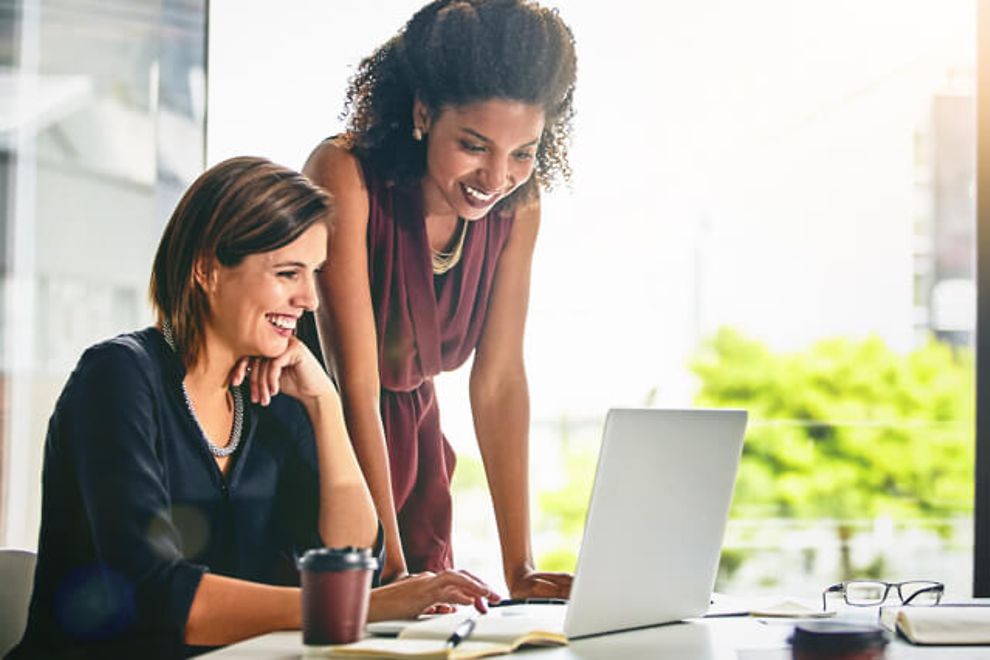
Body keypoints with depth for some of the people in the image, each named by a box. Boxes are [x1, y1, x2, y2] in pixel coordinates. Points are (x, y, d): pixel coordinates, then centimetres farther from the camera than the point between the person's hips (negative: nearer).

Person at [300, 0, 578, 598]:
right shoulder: (346, 175, -26)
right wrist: (392, 570, -32)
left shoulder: (518, 203, -10)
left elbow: (499, 380, -9)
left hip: (411, 435, 5)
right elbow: (356, 381, -29)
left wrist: (520, 569, -14)